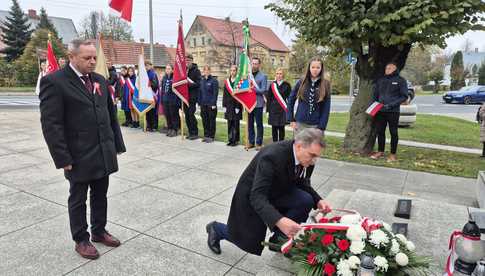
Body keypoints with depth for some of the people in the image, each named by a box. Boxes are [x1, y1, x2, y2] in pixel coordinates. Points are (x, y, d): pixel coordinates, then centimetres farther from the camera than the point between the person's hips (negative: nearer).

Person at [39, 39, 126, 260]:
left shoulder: (100, 80, 9)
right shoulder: (54, 81, -11)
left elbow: (111, 114, 12)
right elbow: (51, 124, -14)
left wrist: (117, 144, 9)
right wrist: (63, 158, -16)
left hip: (104, 154, 6)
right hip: (79, 156, -5)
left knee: (100, 196, 18)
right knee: (78, 199, 12)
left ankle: (99, 231, 36)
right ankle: (81, 240, 29)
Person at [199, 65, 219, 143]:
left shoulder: (214, 80, -6)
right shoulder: (202, 81, 12)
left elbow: (215, 93, -10)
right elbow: (200, 92, 16)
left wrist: (214, 104, -15)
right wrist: (200, 103, 11)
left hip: (211, 104, -6)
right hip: (203, 104, 6)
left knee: (211, 120, 1)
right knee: (204, 120, 10)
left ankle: (211, 136, 10)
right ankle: (206, 135, 21)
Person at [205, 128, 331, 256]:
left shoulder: (306, 157, -17)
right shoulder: (272, 156, -39)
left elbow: (302, 183, 0)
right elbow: (257, 196, -42)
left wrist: (317, 201, -18)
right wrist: (279, 220, -56)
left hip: (278, 191, 6)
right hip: (253, 194, -6)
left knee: (306, 201, -19)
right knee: (250, 242, 4)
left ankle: (279, 240, 2)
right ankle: (216, 229, 32)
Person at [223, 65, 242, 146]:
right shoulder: (227, 81, 9)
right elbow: (225, 94, 10)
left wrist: (238, 107, -13)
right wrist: (224, 105, 5)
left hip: (236, 105, -5)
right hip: (229, 105, 5)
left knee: (235, 123, 1)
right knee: (229, 123, 9)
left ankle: (235, 140, 10)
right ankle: (230, 139, 18)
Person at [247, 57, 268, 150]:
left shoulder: (263, 76, -1)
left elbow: (263, 90, -9)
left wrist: (252, 89, -21)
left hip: (258, 103, -4)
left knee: (259, 124, 3)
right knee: (250, 124, 10)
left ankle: (259, 143, 11)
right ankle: (251, 142, 20)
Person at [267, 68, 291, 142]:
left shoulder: (287, 85, 1)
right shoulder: (272, 85, 5)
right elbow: (268, 98, 5)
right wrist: (268, 111, 1)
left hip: (282, 110, -1)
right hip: (273, 110, 1)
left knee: (281, 128, 4)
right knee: (274, 129, 6)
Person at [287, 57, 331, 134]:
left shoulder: (325, 85, -1)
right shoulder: (301, 82, 1)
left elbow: (326, 108, -2)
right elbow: (290, 101, 6)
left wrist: (321, 127, -8)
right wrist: (291, 120, 1)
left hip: (316, 125, 0)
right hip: (300, 123, 1)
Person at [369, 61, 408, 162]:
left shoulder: (400, 80, -1)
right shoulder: (380, 80, 12)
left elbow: (404, 96, -5)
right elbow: (375, 94, 19)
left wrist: (392, 104, -17)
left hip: (393, 111, -4)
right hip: (380, 111, 4)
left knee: (393, 133, 3)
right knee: (380, 131, 9)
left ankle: (393, 154, 11)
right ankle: (380, 151, 23)